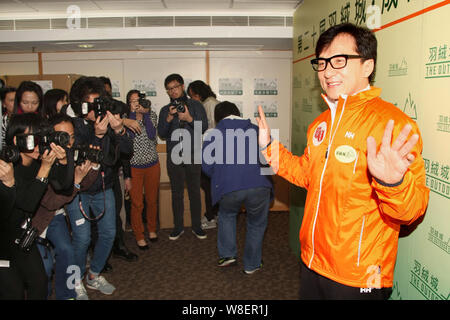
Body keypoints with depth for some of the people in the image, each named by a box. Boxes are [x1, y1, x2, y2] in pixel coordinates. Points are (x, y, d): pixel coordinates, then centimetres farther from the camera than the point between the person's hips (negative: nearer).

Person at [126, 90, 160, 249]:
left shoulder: (151, 114, 0)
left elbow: (152, 135, -15)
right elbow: (129, 135, -22)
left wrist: (145, 113, -19)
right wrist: (133, 113, -22)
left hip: (152, 165, 2)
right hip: (134, 167, -2)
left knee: (152, 200, 14)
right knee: (137, 203, 2)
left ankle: (152, 229, 36)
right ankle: (139, 236, 18)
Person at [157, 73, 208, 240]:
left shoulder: (195, 105, 6)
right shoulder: (165, 110, 12)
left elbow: (204, 127, -3)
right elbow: (161, 134, 3)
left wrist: (189, 118, -18)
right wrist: (169, 119, -13)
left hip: (193, 156, -1)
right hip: (174, 157, 2)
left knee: (195, 191, 4)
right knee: (177, 193, 6)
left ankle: (196, 226, 16)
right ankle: (178, 227, 18)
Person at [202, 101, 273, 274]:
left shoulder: (213, 134, 12)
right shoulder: (256, 130, 15)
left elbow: (206, 165, 5)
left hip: (228, 188, 0)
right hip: (259, 185, 0)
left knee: (227, 215, 31)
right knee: (256, 224, 21)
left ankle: (227, 254, 26)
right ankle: (252, 264, 33)